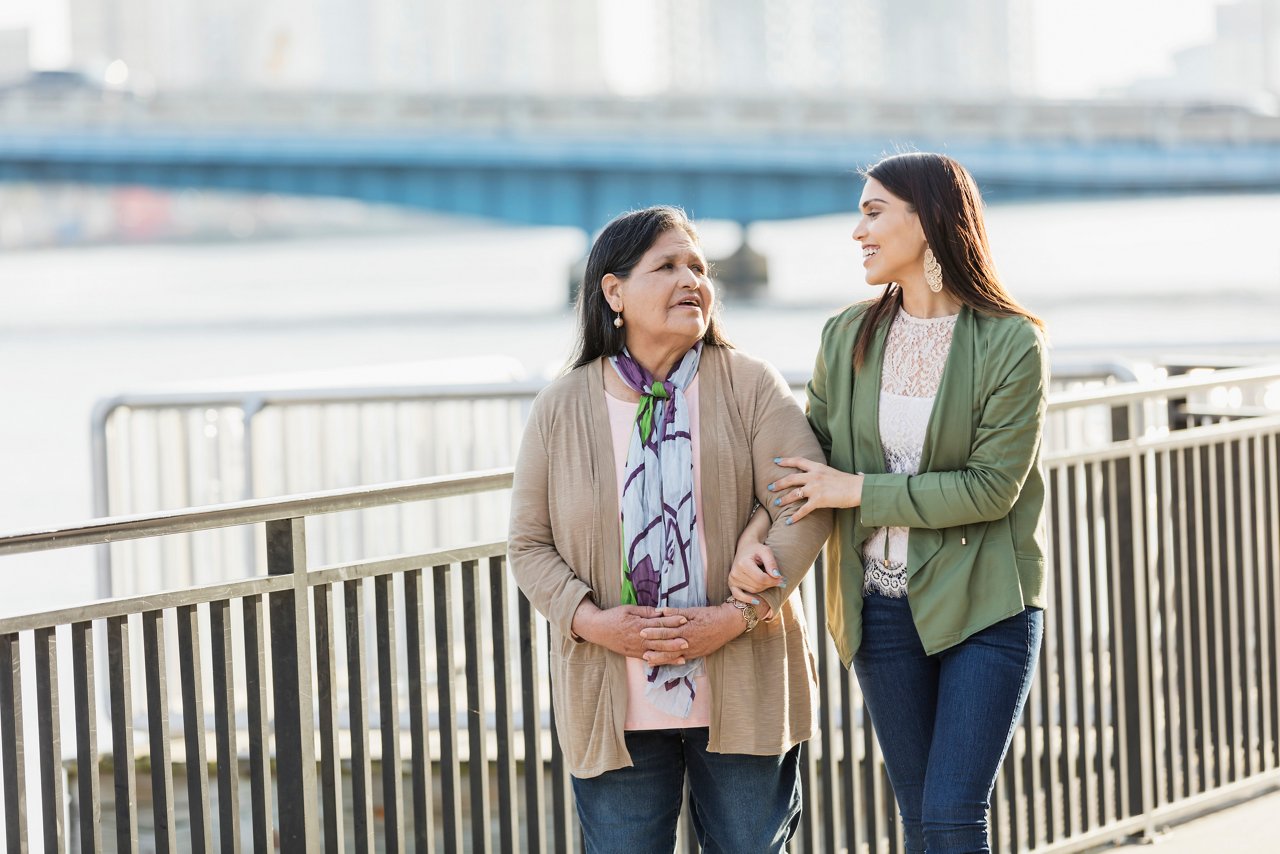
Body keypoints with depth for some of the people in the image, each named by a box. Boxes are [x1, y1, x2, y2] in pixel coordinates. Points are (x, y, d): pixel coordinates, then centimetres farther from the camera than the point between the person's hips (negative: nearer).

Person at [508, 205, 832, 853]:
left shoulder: (750, 388, -1)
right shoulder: (561, 410, 3)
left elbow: (804, 509, -8)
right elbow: (530, 545, 4)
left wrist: (739, 615, -18)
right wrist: (590, 620, -13)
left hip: (741, 694, 0)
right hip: (613, 698, 0)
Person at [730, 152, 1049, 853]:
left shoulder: (1011, 342, -11)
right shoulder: (848, 338, 4)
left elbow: (991, 487, -15)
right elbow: (809, 457, 8)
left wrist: (856, 491, -14)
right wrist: (755, 532, -12)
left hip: (985, 608, -5)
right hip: (884, 609, 5)